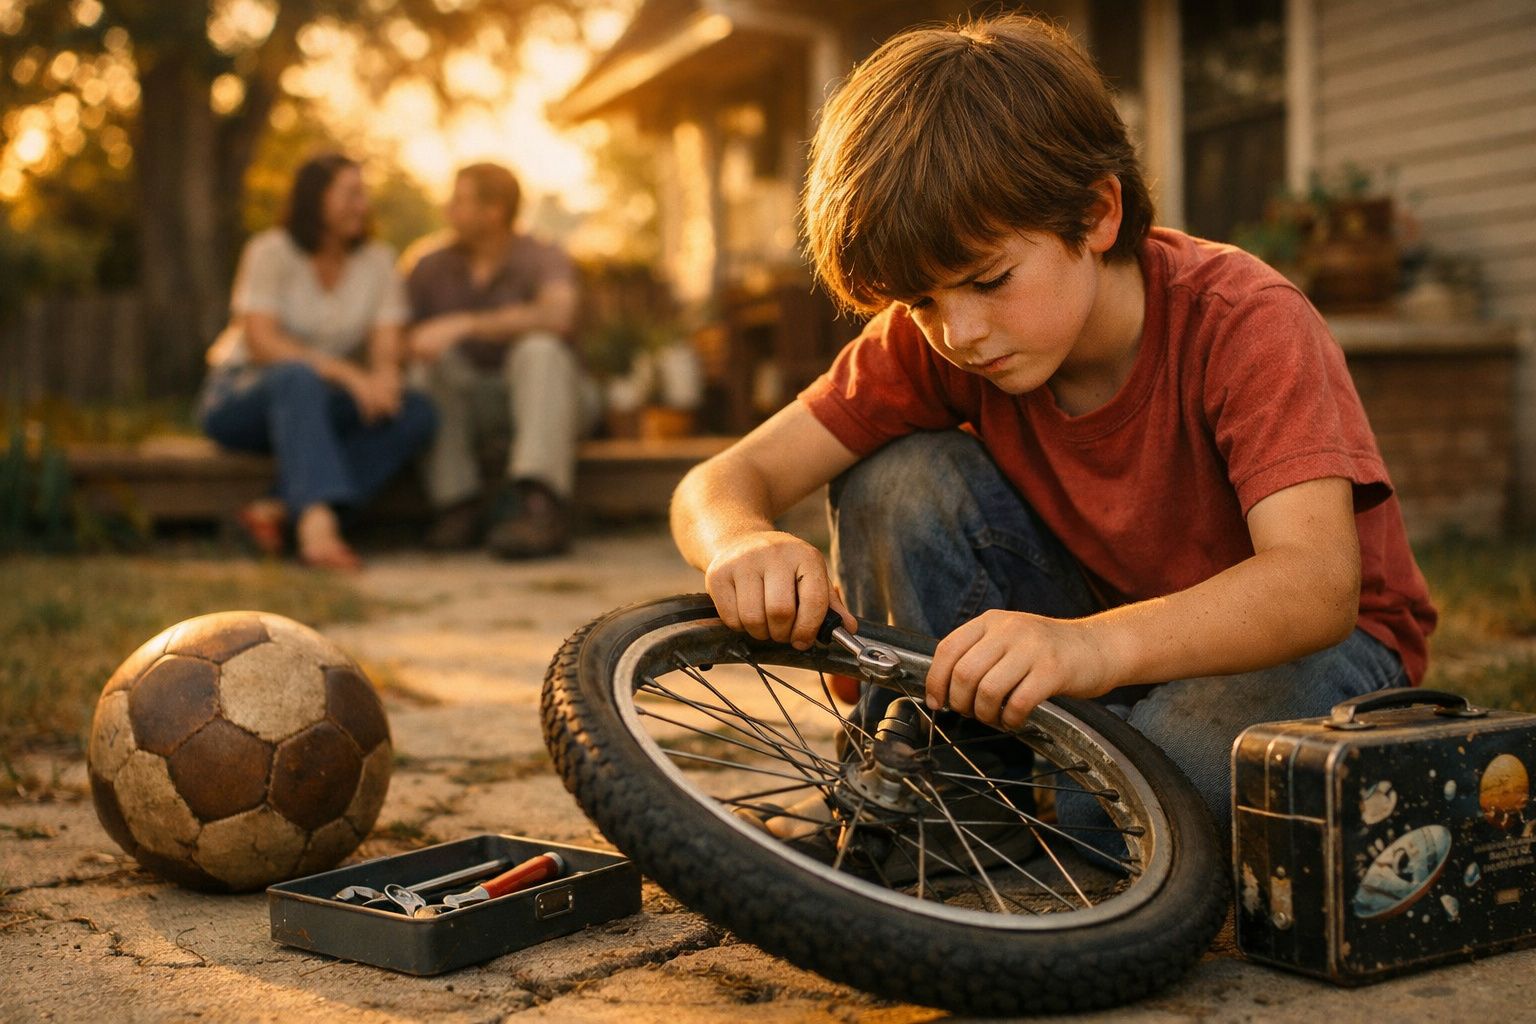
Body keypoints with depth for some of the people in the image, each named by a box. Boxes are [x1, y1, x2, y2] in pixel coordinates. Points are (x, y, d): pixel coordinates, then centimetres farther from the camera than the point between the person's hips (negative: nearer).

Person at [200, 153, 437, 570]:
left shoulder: (377, 259, 3)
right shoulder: (270, 251, -11)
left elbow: (387, 349, -6)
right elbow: (261, 343, -22)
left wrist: (384, 379, -31)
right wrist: (347, 373, -33)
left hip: (321, 404, 5)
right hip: (242, 393, -5)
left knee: (418, 413, -22)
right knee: (298, 378, -39)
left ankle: (275, 511, -30)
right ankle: (317, 523, -58)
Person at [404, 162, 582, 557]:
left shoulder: (543, 259, -14)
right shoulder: (432, 267, -1)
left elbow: (556, 316, -36)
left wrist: (463, 325, -42)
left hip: (541, 393, -3)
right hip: (466, 400, 3)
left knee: (539, 349, -34)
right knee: (433, 359, -26)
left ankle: (538, 506, -51)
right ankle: (460, 506, -27)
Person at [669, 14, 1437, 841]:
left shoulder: (1244, 323, -27)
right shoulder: (935, 336, -14)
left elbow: (1317, 582, -42)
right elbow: (722, 481, -17)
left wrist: (1096, 645, -60)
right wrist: (745, 542, -43)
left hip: (1309, 639, -3)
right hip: (1105, 633, 4)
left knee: (1207, 741, -40)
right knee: (900, 482, -20)